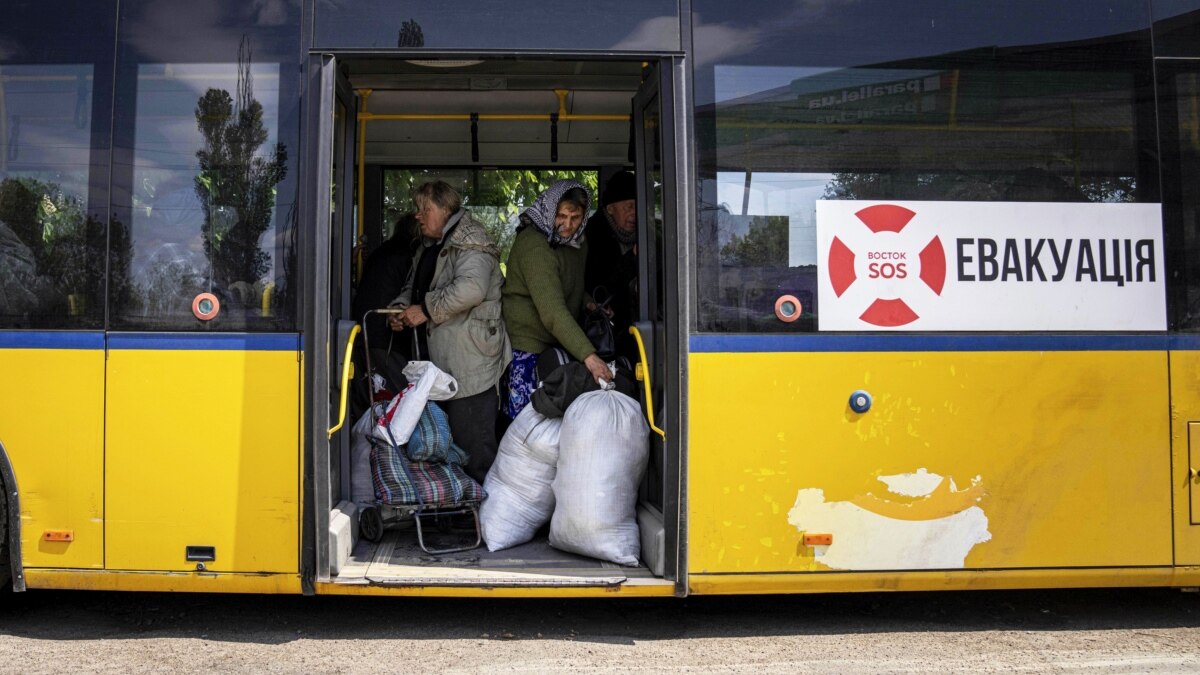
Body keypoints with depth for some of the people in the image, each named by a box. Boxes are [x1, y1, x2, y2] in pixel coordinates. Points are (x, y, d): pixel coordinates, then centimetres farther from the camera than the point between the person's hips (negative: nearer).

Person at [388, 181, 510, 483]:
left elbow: (470, 288, -29)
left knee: (473, 447, -8)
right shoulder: (428, 248, 19)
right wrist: (402, 308, 8)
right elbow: (413, 286, 31)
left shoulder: (470, 243, -12)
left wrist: (426, 310, -20)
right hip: (437, 363, 10)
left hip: (470, 366, -10)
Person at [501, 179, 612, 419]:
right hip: (525, 345, -8)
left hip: (556, 345, 8)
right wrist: (587, 354, -36)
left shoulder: (577, 242, 9)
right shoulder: (533, 245, -20)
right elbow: (552, 311, -30)